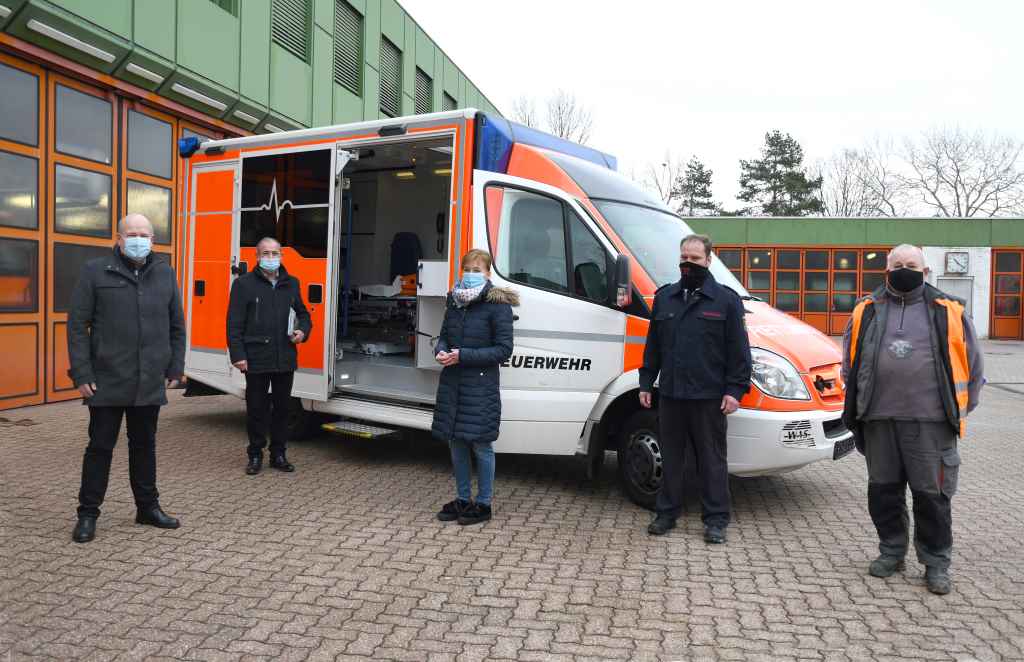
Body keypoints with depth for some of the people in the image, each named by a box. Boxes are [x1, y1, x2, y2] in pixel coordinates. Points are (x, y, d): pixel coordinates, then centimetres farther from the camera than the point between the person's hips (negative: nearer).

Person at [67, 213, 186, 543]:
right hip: (107, 382, -3)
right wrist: (81, 375, -9)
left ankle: (148, 507, 27)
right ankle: (87, 514, 19)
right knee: (100, 447, 6)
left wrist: (175, 369, 6)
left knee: (144, 445, 15)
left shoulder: (165, 274, 7)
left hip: (150, 384, 3)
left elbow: (177, 327, 12)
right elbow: (77, 326, -4)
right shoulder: (95, 272, -3)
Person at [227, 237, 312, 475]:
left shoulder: (292, 283, 12)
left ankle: (279, 454, 23)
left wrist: (303, 331, 2)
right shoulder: (244, 283, -1)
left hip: (285, 359, 4)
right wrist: (237, 355, -11)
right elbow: (234, 323, -4)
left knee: (282, 407, 11)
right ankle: (255, 456, 19)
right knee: (256, 409, 6)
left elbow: (303, 313, 23)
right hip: (256, 359, -4)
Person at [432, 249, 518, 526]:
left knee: (481, 445, 1)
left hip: (481, 387, -6)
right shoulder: (454, 302, 10)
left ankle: (483, 503, 17)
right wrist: (441, 351, -6)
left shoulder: (498, 306, -10)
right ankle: (462, 499, 28)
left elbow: (504, 350, -13)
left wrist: (462, 355, -18)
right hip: (452, 383, 6)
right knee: (456, 443, 13)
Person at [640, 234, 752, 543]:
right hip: (670, 394, 4)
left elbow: (738, 350, -3)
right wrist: (646, 382, 12)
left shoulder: (726, 299, 0)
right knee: (670, 457, 11)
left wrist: (735, 389, -9)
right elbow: (653, 346, 16)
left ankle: (716, 519, 14)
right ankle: (667, 512, 23)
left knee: (712, 459, 4)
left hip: (709, 397, -4)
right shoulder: (664, 297, 12)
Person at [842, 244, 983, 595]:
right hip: (878, 419, 2)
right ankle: (892, 550, 28)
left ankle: (936, 562, 19)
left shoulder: (949, 312, 4)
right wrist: (858, 401, 12)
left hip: (930, 421, -2)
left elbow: (972, 364, 11)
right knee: (883, 490, 11)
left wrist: (958, 410, 9)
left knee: (932, 493, 3)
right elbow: (850, 361, 16)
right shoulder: (867, 311, 8)